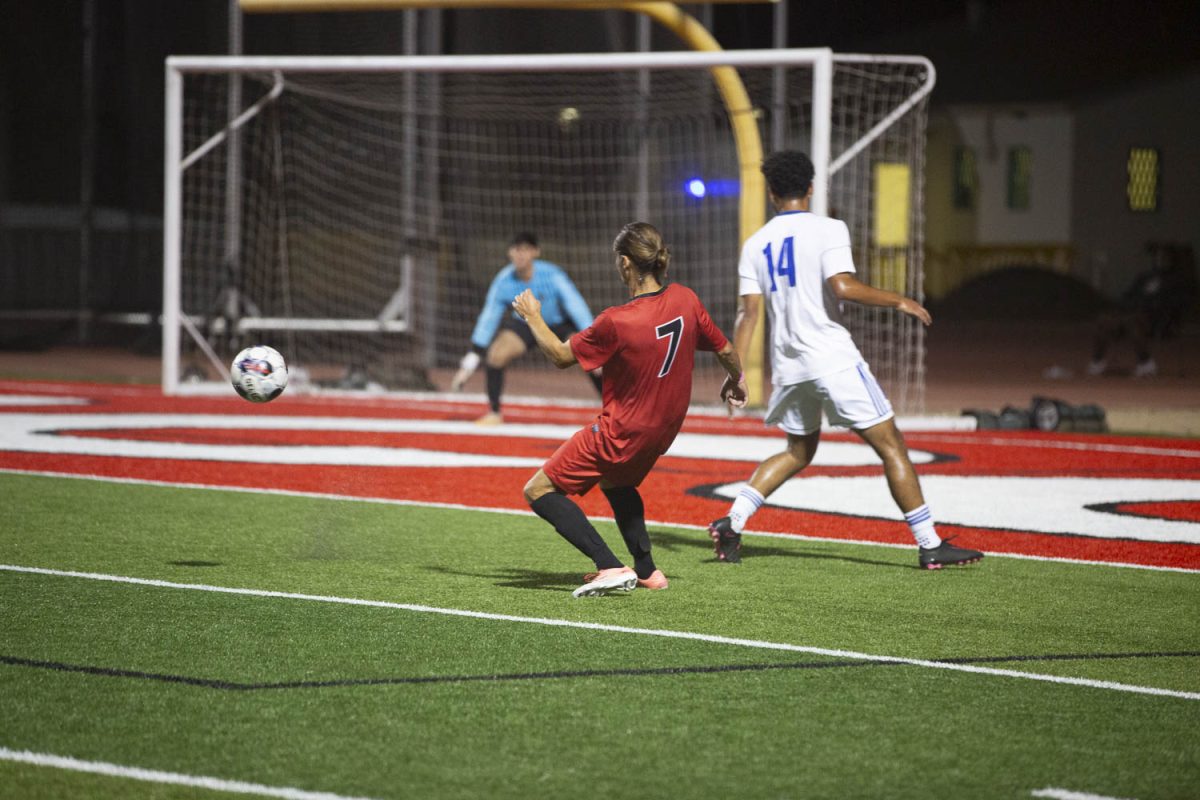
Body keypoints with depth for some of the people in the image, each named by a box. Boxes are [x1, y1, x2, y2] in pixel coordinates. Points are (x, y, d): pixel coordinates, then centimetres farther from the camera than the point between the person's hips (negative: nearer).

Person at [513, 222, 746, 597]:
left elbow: (561, 356, -12)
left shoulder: (616, 322, -26)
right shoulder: (685, 299, -8)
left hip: (621, 433, -8)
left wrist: (532, 317, 6)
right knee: (616, 483, 36)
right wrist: (736, 381, 29)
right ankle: (646, 570, 31)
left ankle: (610, 568, -12)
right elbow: (725, 350, 7)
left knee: (539, 491, 0)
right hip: (665, 429, 8)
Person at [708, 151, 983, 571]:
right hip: (833, 358, -6)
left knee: (798, 452, 24)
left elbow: (749, 311, 5)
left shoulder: (755, 244, 9)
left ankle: (732, 523, 10)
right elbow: (842, 287, -20)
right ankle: (930, 546, 0)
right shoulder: (828, 230, -6)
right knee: (890, 446, 1)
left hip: (788, 365, 6)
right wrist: (898, 301, -8)